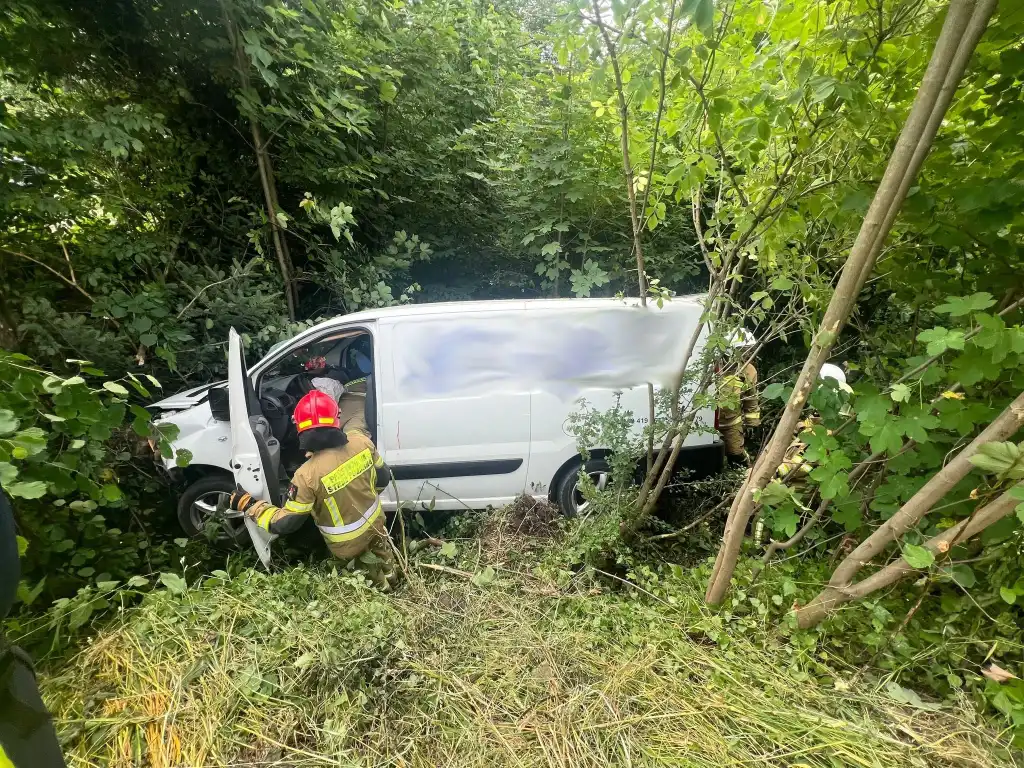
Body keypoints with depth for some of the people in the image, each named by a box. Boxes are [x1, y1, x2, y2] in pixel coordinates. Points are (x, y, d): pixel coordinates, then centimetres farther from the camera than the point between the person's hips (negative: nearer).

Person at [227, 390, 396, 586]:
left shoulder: (307, 475, -30)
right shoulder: (361, 441, -20)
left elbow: (285, 524, -19)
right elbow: (383, 479, -4)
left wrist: (247, 504, -6)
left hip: (347, 546, -4)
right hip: (375, 523, 4)